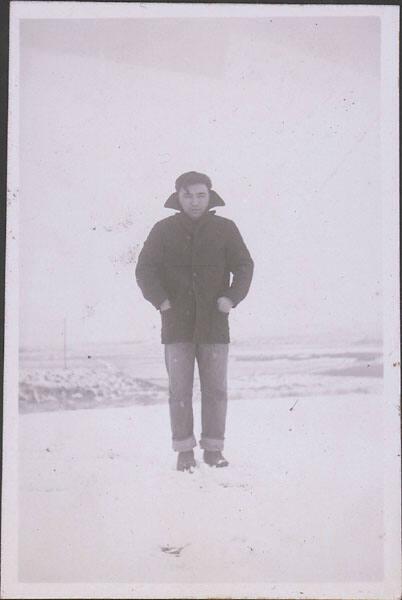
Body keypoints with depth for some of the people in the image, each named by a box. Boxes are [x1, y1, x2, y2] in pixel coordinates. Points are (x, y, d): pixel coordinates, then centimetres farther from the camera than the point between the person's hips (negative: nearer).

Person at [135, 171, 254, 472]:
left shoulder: (225, 229, 4)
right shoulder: (164, 230, 3)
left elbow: (244, 266, 3)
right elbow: (145, 269, 0)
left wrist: (232, 298, -13)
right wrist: (161, 300, -15)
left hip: (214, 324, 1)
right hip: (177, 324, -1)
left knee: (216, 390, 4)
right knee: (180, 390, 0)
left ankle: (213, 449, 16)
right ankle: (184, 451, 11)